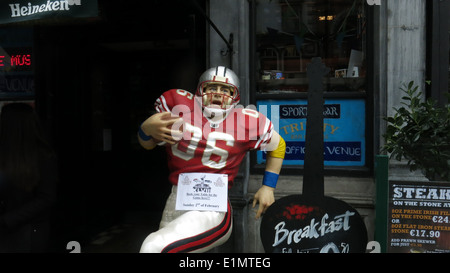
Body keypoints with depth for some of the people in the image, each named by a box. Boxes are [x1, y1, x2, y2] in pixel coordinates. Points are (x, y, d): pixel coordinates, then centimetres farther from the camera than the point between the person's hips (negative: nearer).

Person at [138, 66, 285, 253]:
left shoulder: (248, 121, -6)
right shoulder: (178, 102, -2)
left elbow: (278, 146, 12)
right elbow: (148, 144, 9)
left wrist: (268, 187, 9)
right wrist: (146, 129, -13)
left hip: (212, 210, -4)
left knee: (155, 247, -26)